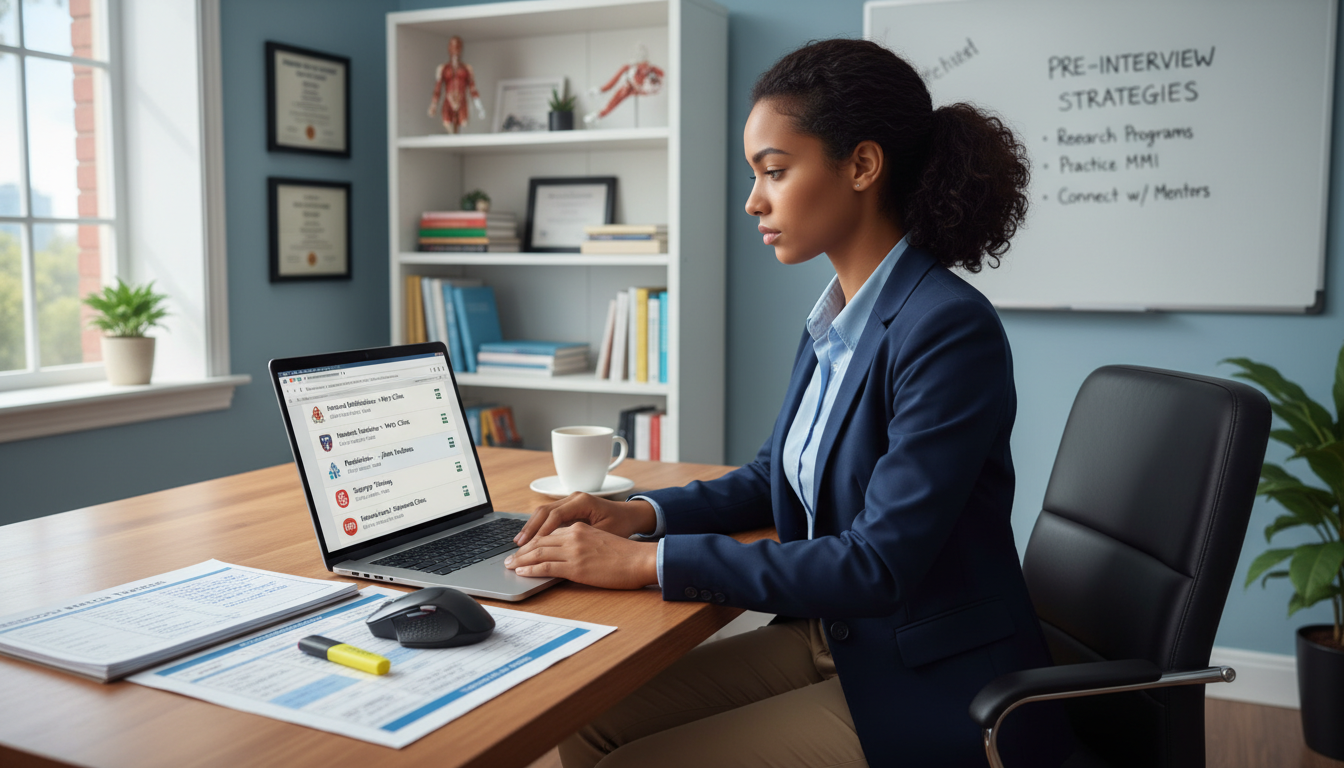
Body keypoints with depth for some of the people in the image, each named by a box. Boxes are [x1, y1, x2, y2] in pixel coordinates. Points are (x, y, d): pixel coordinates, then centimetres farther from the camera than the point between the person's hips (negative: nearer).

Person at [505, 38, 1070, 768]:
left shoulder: (949, 329, -23)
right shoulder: (835, 317, 3)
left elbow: (878, 564, -25)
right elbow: (775, 473, 16)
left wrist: (649, 561, -24)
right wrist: (641, 512, -1)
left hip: (935, 687, -7)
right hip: (835, 637, 8)